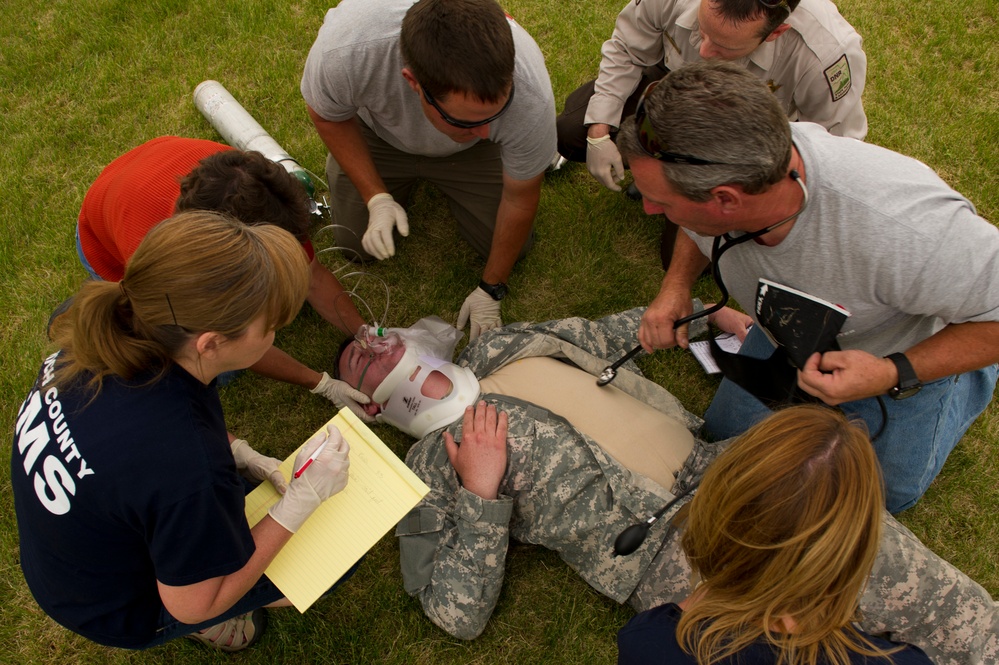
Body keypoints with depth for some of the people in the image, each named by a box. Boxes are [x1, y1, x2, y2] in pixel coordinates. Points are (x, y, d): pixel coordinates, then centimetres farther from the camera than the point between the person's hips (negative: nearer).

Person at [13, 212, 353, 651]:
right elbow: (193, 605, -25)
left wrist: (232, 452, -6)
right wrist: (302, 500, -25)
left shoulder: (101, 345, -23)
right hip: (116, 612, -6)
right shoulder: (187, 470, -44)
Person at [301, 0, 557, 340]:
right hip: (378, 133, 0)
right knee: (356, 244, -2)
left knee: (512, 245, -4)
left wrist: (491, 290, -13)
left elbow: (519, 199, -22)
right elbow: (328, 115, -17)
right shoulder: (342, 51, -43)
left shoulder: (530, 96, -42)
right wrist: (377, 198, -24)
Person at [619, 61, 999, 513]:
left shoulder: (906, 228, -49)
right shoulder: (708, 168, -30)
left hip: (911, 353, -3)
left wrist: (896, 375, -40)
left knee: (890, 492, 17)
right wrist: (676, 283, -19)